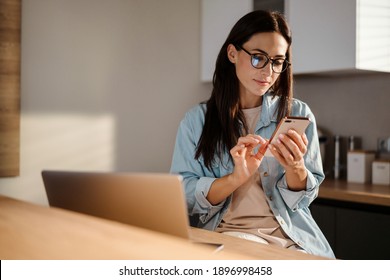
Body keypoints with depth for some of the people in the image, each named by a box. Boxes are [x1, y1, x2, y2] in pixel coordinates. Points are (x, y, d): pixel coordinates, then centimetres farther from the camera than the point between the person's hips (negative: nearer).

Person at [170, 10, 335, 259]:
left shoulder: (298, 114, 6)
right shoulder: (196, 120, 4)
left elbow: (303, 198, 6)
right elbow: (184, 197, -4)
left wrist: (295, 167, -16)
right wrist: (237, 177, -21)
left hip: (292, 238, 2)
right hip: (222, 233, -1)